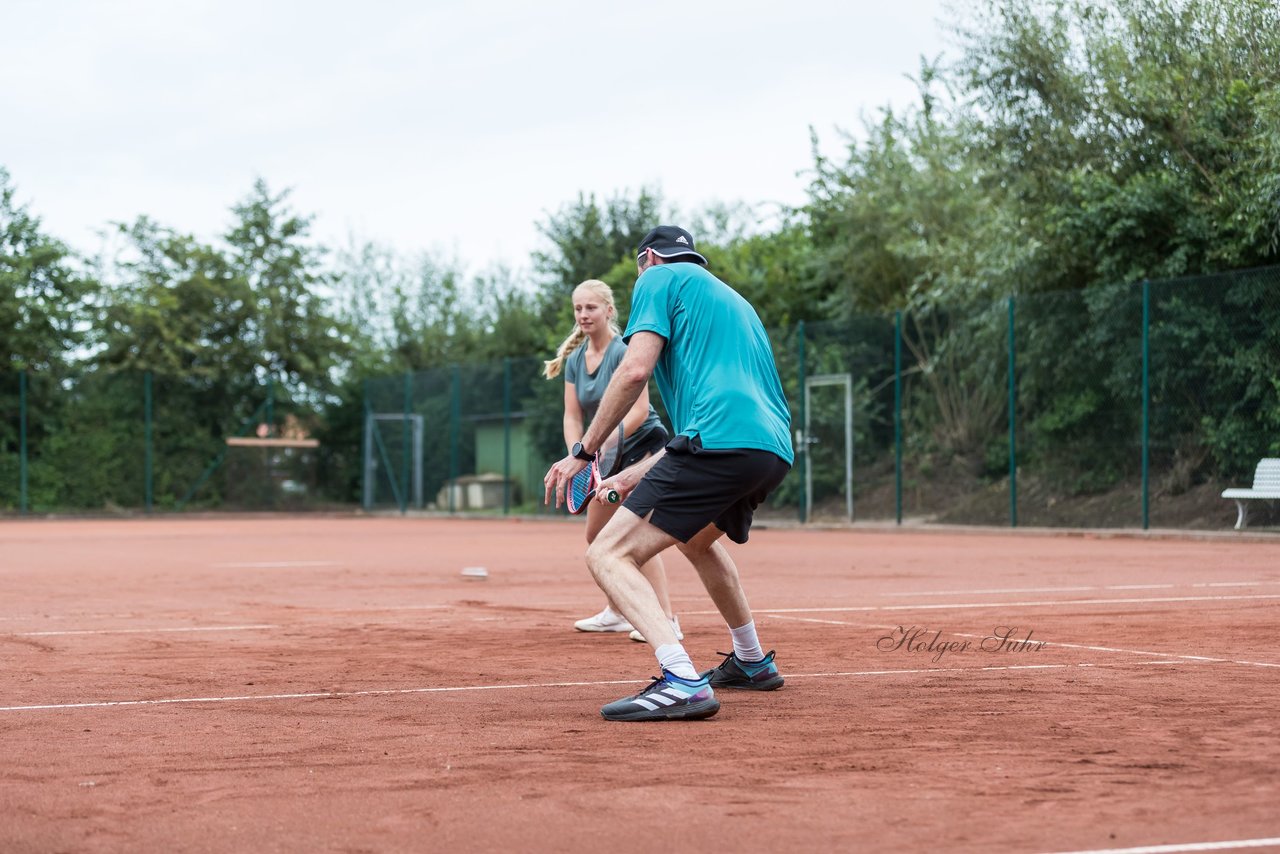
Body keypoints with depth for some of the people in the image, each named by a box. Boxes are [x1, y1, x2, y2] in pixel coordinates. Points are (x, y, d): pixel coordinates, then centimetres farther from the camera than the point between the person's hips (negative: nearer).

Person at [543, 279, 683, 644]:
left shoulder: (624, 351, -19)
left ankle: (667, 620, -22)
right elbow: (572, 416, 2)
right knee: (596, 535, 14)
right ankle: (617, 612, 29)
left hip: (645, 445, -8)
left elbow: (639, 411, -26)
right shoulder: (574, 360, 3)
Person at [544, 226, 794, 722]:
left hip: (721, 444, -9)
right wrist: (632, 477, 33)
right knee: (696, 537, 37)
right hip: (774, 451, 9)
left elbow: (636, 369, -7)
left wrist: (583, 452, -1)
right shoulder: (731, 300, 34)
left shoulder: (660, 277, 10)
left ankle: (682, 681, -28)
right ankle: (752, 663, 46)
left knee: (608, 555, -10)